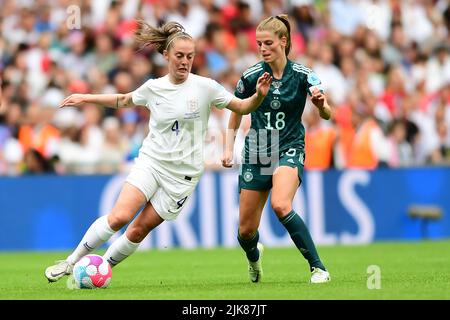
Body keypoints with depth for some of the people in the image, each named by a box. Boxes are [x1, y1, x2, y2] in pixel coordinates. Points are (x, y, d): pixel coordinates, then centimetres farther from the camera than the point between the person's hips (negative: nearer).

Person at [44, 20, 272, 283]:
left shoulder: (205, 87, -5)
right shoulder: (153, 88, 2)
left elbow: (242, 107, 0)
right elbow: (124, 101, 22)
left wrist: (259, 95, -19)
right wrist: (86, 99, 23)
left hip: (182, 174, -1)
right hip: (151, 161, 1)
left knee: (139, 230, -5)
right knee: (120, 216, -18)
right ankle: (72, 262, -6)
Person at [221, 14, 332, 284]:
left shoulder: (303, 75, -8)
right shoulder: (250, 77, -3)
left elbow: (327, 115, -16)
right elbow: (236, 114, 12)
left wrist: (322, 104, -39)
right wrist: (228, 149, 2)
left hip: (290, 150, -3)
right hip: (256, 154, 3)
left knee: (280, 205, -33)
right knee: (246, 230, 4)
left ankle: (318, 267, -22)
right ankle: (254, 256, 43)